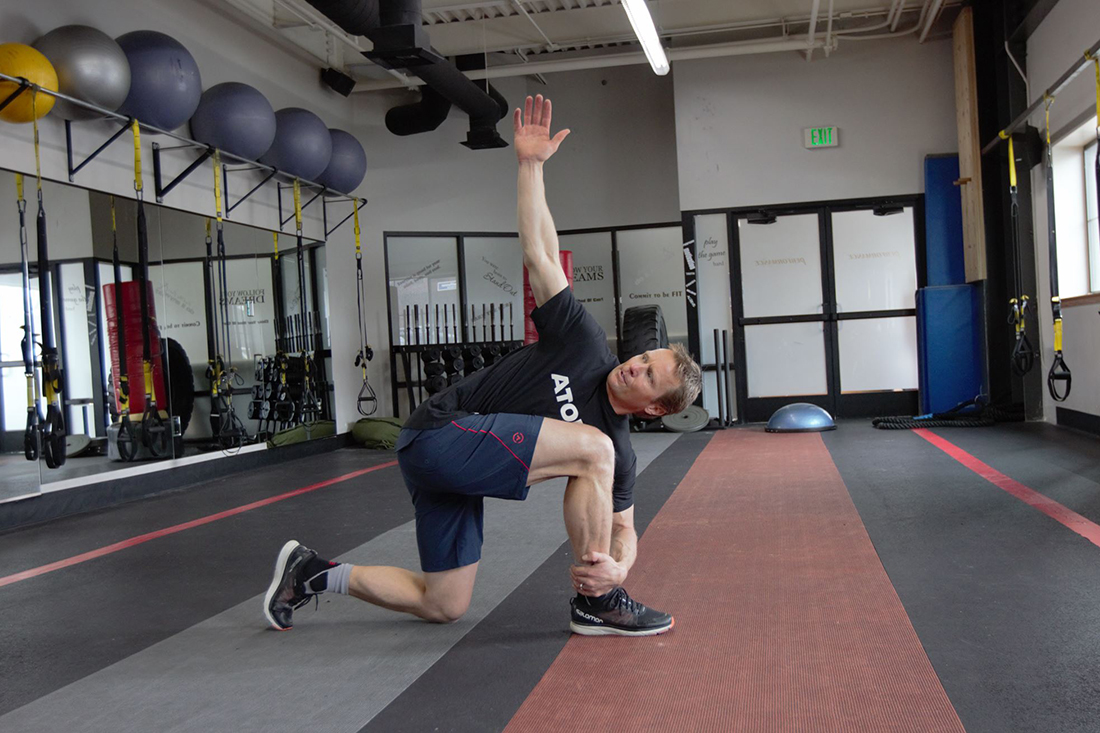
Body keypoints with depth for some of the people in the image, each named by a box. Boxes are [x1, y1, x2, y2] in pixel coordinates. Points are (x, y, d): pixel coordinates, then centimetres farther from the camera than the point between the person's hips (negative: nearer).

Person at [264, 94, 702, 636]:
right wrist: (531, 163, -14)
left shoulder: (620, 451, 1)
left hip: (455, 463, 7)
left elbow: (623, 529, 6)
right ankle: (596, 606, -10)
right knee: (591, 450, -21)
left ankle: (314, 572, 27)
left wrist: (618, 566, -17)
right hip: (440, 432, -7)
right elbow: (538, 251, -10)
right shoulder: (585, 343, -10)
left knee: (442, 606, 10)